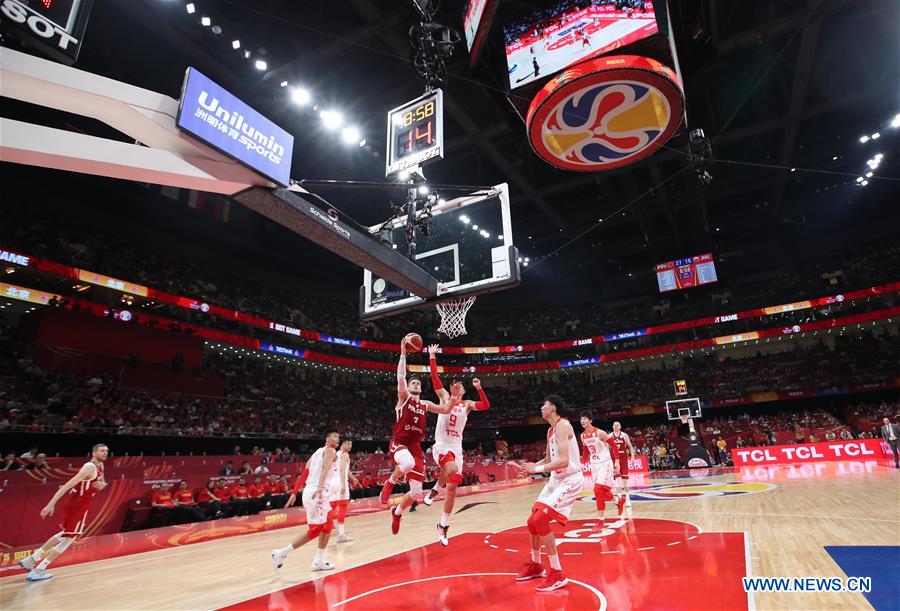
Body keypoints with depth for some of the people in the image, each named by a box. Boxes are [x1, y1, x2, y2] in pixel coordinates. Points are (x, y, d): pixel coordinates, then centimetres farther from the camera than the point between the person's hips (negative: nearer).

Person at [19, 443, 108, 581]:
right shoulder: (90, 467, -20)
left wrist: (102, 484, 0)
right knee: (69, 538, -1)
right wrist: (51, 504, -27)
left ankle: (31, 559, 33)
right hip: (79, 505, -10)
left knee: (65, 534, 24)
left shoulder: (100, 466, 9)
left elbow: (102, 481, 24)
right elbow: (68, 485, -24)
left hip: (76, 503, 10)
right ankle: (38, 571, 5)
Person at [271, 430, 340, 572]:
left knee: (327, 526, 18)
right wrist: (320, 487, -38)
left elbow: (304, 474, 18)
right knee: (314, 530, -3)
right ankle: (281, 553, 2)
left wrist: (294, 493, 18)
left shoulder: (316, 453, 21)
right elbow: (326, 468, -24)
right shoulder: (330, 451, -5)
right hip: (317, 493, -10)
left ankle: (318, 561, 21)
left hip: (310, 492, 10)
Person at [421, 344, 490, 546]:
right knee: (452, 469, -35)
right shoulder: (444, 397, 5)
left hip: (457, 448, 4)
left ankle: (443, 526, 22)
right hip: (441, 446, -4)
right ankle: (434, 490, -6)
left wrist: (479, 388, -15)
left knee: (452, 488, 6)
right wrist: (432, 357, -10)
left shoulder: (467, 404, 11)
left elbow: (486, 405, -5)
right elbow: (435, 378, -5)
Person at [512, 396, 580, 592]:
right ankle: (535, 565, 30)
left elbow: (564, 461, -28)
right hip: (556, 479, 10)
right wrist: (530, 466, 7)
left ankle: (557, 574, -6)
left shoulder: (563, 426, -19)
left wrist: (537, 469, -24)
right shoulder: (551, 430, 12)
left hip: (570, 479, -10)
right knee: (533, 521, 12)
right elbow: (548, 459, 21)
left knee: (540, 520, -18)